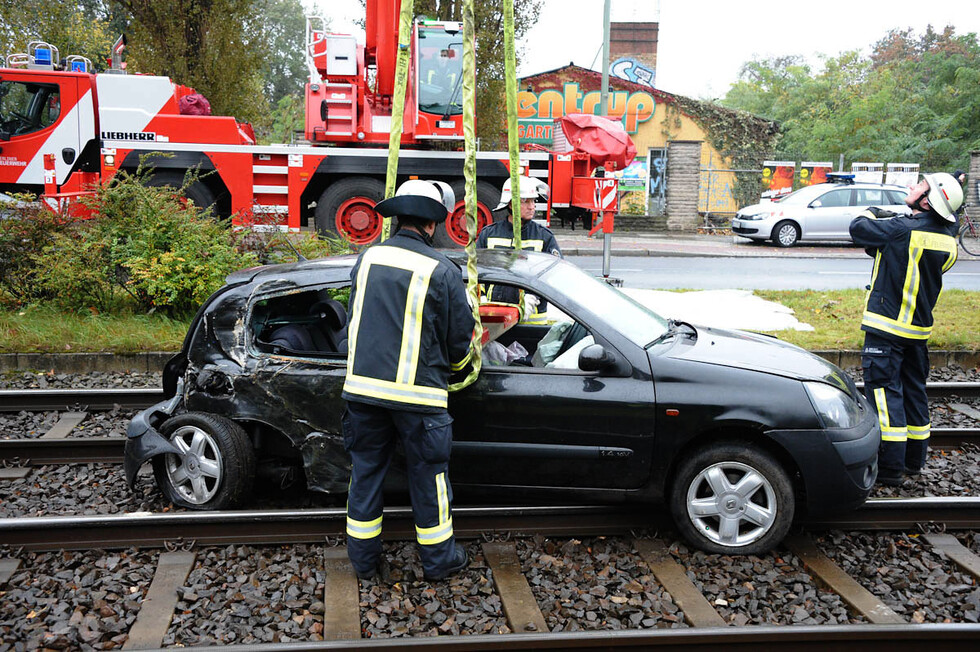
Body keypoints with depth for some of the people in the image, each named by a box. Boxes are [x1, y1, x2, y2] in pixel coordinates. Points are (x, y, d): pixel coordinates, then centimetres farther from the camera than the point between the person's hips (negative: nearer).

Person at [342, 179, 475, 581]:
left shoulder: (367, 260, 5)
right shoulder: (442, 272, -9)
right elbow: (460, 340, 0)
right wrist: (450, 363, 22)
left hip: (362, 386, 4)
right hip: (417, 392, -4)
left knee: (366, 471, 15)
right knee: (428, 476, 10)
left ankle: (364, 560, 25)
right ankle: (438, 560, 24)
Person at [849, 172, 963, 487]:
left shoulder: (903, 229, -20)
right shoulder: (948, 240, 4)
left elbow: (858, 228, -11)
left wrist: (872, 213, 10)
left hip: (887, 327, -7)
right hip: (919, 329, 8)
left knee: (885, 391, -3)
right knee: (914, 391, 17)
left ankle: (890, 467, -3)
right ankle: (914, 460, 27)